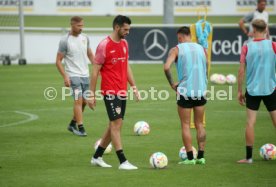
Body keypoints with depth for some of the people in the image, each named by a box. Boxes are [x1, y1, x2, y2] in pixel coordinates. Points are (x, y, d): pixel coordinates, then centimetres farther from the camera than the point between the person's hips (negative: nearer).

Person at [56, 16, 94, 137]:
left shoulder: (85, 38, 7)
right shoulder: (65, 41, -10)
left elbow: (90, 54, 19)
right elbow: (58, 61, -7)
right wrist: (65, 77, -16)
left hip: (85, 75, 6)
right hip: (73, 76, -6)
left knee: (84, 101, 10)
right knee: (78, 100, -14)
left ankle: (72, 124, 27)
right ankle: (80, 128, -11)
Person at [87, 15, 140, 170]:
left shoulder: (124, 44, 12)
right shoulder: (104, 45, -11)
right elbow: (95, 71, -9)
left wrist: (134, 86, 15)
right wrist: (92, 94, -10)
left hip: (122, 91, 8)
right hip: (110, 92, -8)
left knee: (115, 125, 11)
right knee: (116, 124, -10)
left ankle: (97, 157, 22)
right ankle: (123, 162, -10)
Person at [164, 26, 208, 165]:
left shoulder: (176, 49, -3)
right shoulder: (201, 48, 9)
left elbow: (166, 67, -17)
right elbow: (206, 69, 15)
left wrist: (172, 84, -6)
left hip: (184, 91, -4)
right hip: (201, 91, 4)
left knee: (185, 125, 4)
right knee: (199, 124, 13)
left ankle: (190, 158, 1)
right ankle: (201, 156, 11)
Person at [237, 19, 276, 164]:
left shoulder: (246, 48, -3)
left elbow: (241, 71, -2)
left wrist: (239, 91, 5)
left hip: (252, 90, 0)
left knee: (250, 123, 1)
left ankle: (249, 157, 1)